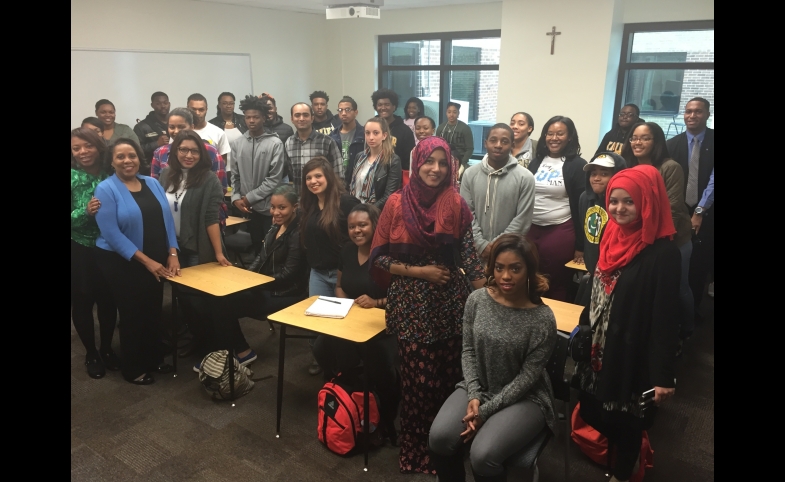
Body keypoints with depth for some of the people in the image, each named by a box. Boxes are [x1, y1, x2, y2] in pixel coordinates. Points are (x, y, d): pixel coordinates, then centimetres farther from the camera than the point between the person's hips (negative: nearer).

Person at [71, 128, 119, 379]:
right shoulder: (73, 178, -11)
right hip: (79, 252, -2)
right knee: (82, 302, 9)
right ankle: (91, 354, 28)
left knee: (109, 300, 11)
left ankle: (106, 349, 32)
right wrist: (84, 212, -28)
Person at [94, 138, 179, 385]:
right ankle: (133, 368, 25)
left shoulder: (153, 184, 5)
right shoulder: (106, 189, -12)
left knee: (154, 311, 14)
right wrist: (145, 260, -21)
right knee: (132, 314, 7)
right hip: (122, 263, -5)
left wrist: (172, 254, -7)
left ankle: (154, 359, 34)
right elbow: (112, 233, -19)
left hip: (158, 262, 5)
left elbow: (167, 220, 5)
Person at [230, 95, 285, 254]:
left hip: (269, 208, -4)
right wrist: (236, 198, -5)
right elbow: (235, 175, 10)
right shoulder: (237, 143, 7)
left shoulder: (275, 144, -7)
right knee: (256, 248, 13)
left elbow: (275, 179, -11)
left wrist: (249, 198, -10)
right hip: (247, 209, 4)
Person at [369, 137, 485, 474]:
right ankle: (416, 449, 27)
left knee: (449, 375, 8)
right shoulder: (397, 203, -4)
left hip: (450, 302, 1)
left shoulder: (456, 203, -1)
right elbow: (379, 258, -3)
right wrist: (419, 272, -12)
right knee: (417, 377, 3)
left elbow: (469, 255, 0)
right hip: (411, 304, -1)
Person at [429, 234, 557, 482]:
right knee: (439, 438, -21)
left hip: (523, 398, -3)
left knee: (483, 456, -27)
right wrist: (474, 396, -12)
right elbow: (468, 351, 1)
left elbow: (528, 377, -14)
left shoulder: (543, 318, -17)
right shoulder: (477, 300, -6)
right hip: (479, 388, 4)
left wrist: (486, 411, -18)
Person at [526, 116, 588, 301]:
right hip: (531, 229, 5)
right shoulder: (536, 161, 9)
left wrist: (580, 245, -8)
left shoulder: (577, 165, -5)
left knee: (556, 286, 5)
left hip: (560, 232, -5)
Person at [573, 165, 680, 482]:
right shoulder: (613, 237, 1)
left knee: (625, 420, 12)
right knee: (593, 413, 18)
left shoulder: (663, 252, -20)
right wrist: (583, 328, 18)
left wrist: (663, 375, -19)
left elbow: (665, 317, -20)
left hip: (631, 354, -6)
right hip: (598, 348, 7)